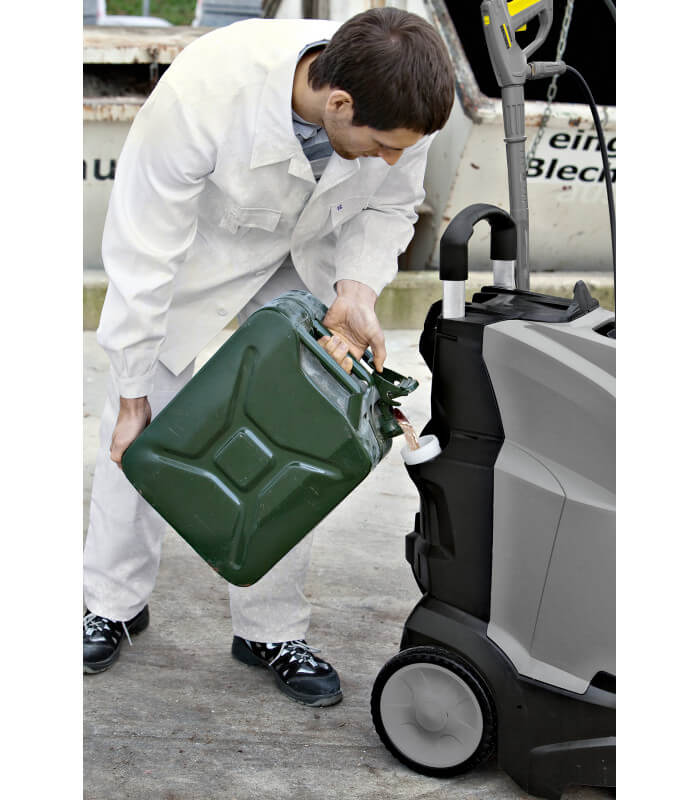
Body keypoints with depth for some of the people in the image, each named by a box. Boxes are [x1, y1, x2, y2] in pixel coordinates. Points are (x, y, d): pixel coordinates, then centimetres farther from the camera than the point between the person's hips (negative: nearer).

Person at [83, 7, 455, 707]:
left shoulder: (400, 102, -31)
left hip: (308, 254, 3)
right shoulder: (200, 95, -42)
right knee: (140, 425, 2)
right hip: (195, 244, -2)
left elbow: (388, 205, -8)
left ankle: (271, 628, 14)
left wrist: (357, 288, -27)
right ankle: (113, 603, 24)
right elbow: (141, 255, -30)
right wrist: (133, 397, -22)